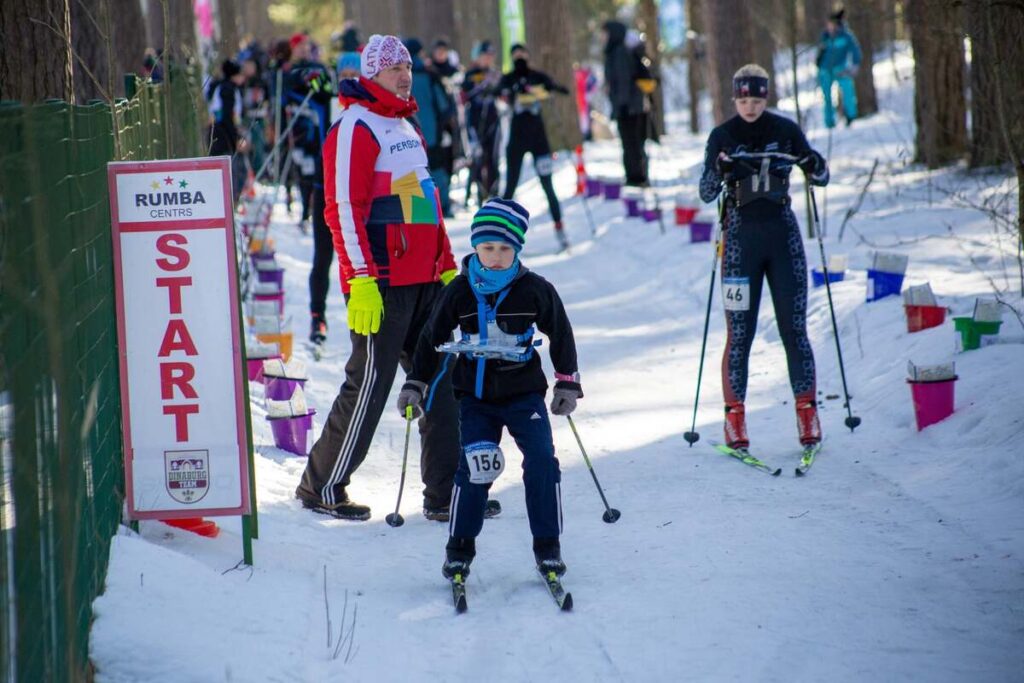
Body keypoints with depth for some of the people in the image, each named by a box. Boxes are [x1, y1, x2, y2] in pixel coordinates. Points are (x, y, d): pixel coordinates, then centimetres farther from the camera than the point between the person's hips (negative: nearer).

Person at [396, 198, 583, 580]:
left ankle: (547, 546, -1)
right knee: (474, 465, -16)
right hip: (475, 395, 0)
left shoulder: (534, 290, -5)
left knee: (542, 461, -14)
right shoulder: (460, 292, -3)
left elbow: (560, 336, 8)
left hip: (524, 393, 0)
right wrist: (415, 384, 8)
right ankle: (459, 548, 0)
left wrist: (567, 383, 8)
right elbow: (432, 338, 9)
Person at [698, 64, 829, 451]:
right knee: (740, 332, -3)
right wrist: (719, 171, -27)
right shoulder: (722, 137, 0)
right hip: (741, 235, -1)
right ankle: (734, 419, 1)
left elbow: (821, 179, 8)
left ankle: (807, 414, 5)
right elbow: (706, 194, -6)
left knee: (794, 328, 0)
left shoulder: (785, 131, 4)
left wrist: (816, 166, -14)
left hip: (783, 234, 1)